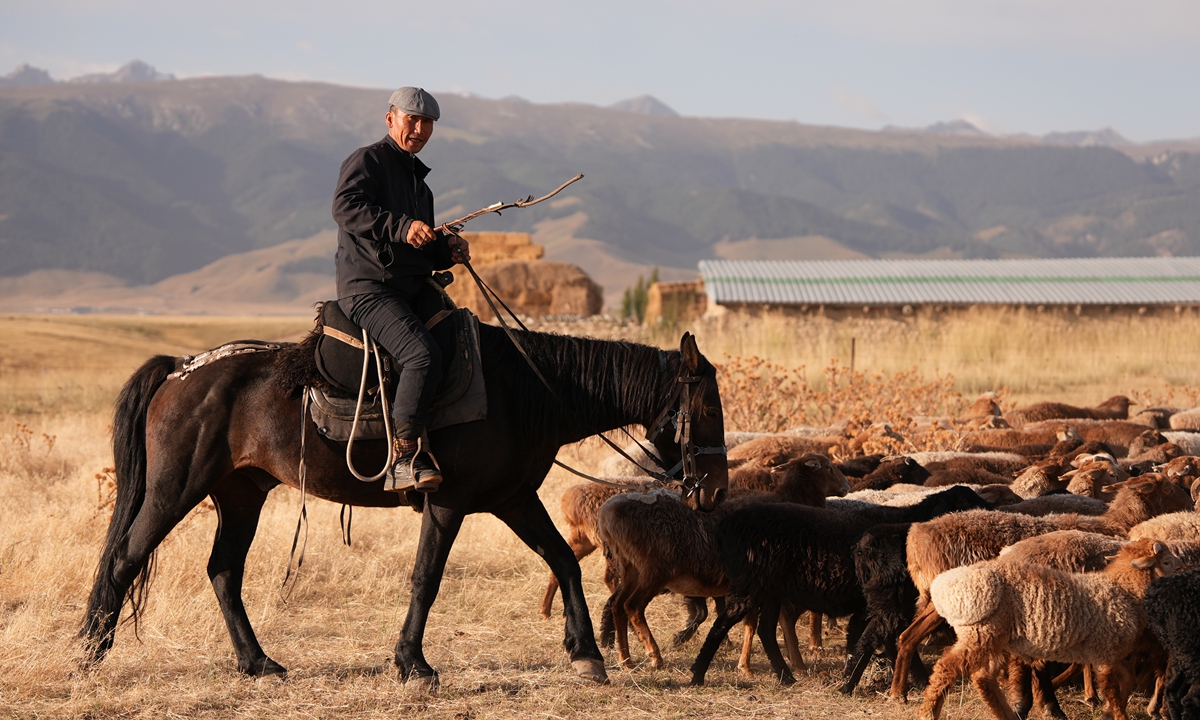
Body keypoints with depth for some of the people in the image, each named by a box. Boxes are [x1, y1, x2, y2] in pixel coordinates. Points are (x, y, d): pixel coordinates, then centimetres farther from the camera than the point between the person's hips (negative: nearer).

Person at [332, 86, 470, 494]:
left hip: (415, 289, 9)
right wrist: (401, 227, -29)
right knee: (422, 355, -29)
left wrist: (446, 250, 11)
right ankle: (405, 457, -29)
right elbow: (346, 206, -19)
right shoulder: (367, 161, 1)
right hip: (368, 288, -9)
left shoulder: (418, 182, 28)